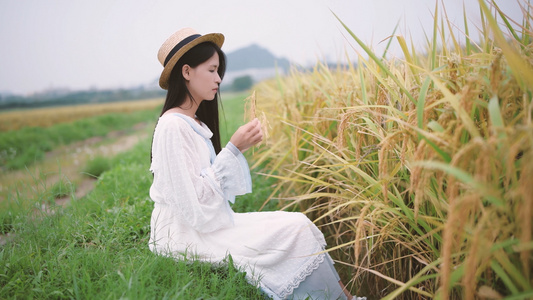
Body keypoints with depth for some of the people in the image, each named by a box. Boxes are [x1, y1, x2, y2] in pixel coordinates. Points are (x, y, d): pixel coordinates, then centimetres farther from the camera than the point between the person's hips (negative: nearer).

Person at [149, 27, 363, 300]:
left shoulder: (196, 123, 11)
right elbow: (194, 203, -21)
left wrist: (237, 148, -2)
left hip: (206, 224, 8)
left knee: (298, 225, -4)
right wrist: (233, 149, -19)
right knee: (297, 229, -13)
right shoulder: (172, 127, -18)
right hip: (186, 238, -8)